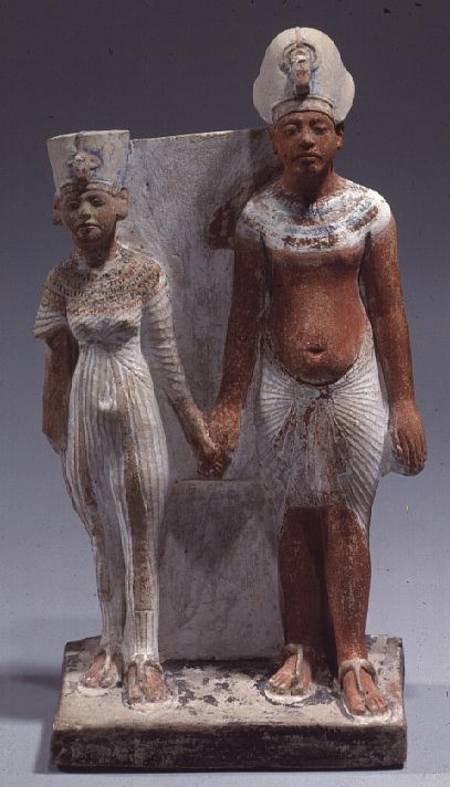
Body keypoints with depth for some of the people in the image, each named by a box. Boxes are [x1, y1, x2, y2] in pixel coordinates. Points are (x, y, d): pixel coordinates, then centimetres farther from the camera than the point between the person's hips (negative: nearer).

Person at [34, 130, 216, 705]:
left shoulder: (145, 273, -7)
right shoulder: (61, 281, -1)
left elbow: (164, 350, 0)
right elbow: (59, 356, 3)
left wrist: (188, 411, 5)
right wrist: (55, 422, 5)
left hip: (134, 405, -2)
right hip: (85, 411, 2)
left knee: (140, 535, 3)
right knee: (102, 535, 12)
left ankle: (142, 655, 10)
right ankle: (113, 644, 25)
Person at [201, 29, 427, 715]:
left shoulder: (370, 210, -2)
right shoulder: (258, 214, 0)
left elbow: (389, 311, 1)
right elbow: (245, 315, 4)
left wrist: (404, 401, 0)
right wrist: (228, 404, 4)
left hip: (355, 386, -1)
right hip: (283, 391, 1)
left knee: (346, 521, 2)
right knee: (298, 520, 7)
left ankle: (352, 658, 11)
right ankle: (302, 650, 18)